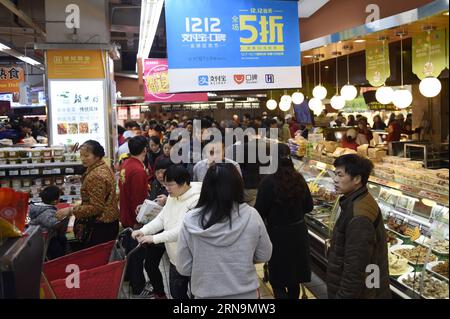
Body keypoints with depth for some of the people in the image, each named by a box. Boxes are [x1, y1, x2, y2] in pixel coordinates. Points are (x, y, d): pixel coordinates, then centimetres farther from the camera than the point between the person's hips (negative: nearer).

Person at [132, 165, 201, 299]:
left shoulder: (196, 201, -25)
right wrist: (144, 230, -9)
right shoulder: (172, 197, 5)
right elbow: (161, 219, 7)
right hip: (175, 258, 8)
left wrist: (154, 238, -29)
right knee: (176, 294, 22)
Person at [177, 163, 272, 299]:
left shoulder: (190, 220, -17)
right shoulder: (251, 216, -16)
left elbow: (183, 268, -9)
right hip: (245, 293, 1)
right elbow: (264, 255, -2)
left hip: (206, 294, 0)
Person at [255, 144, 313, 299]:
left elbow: (260, 212, -15)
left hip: (278, 235, -6)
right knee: (295, 277, 22)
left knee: (278, 281, 7)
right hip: (298, 232, 6)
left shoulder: (268, 182, -20)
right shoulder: (299, 179, -3)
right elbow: (308, 206, 6)